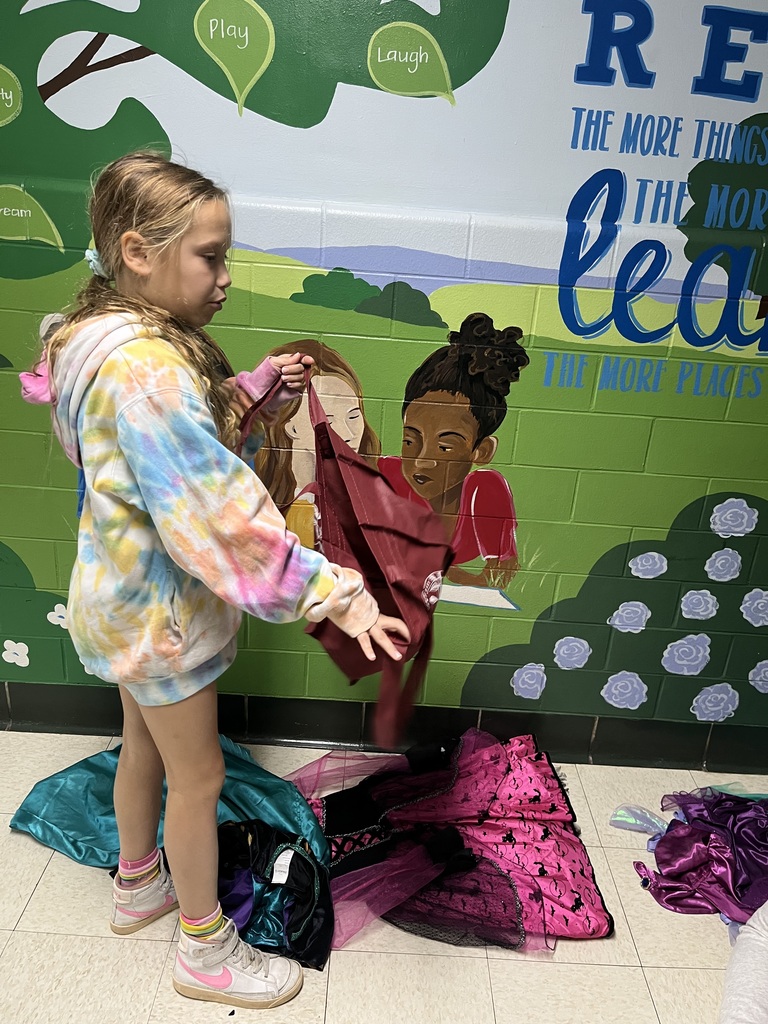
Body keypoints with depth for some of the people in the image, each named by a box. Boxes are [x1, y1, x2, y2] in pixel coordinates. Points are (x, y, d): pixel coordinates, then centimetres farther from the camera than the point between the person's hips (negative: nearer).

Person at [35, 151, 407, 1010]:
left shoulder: (115, 343, 2)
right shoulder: (145, 367, -30)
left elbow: (190, 436, 9)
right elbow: (219, 511, -35)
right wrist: (332, 593, -33)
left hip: (129, 592, 9)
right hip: (160, 609, -9)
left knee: (144, 743, 26)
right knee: (197, 772, 9)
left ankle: (138, 885, 51)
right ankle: (207, 952, 33)